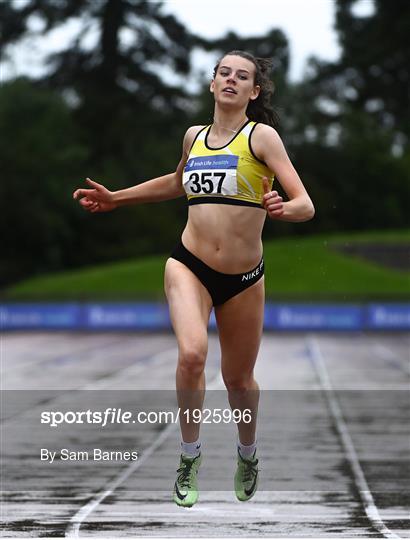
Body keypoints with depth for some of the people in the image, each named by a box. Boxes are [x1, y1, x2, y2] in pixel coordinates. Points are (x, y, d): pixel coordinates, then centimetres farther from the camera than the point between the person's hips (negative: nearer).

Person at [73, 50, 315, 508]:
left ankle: (248, 454, 43)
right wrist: (115, 198, 29)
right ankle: (190, 455, -7)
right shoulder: (194, 136, 6)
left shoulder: (261, 136, -7)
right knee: (191, 354, -26)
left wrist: (283, 209, -37)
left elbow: (305, 205, -15)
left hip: (244, 278, -1)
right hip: (189, 265, 1)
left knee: (238, 378, 13)